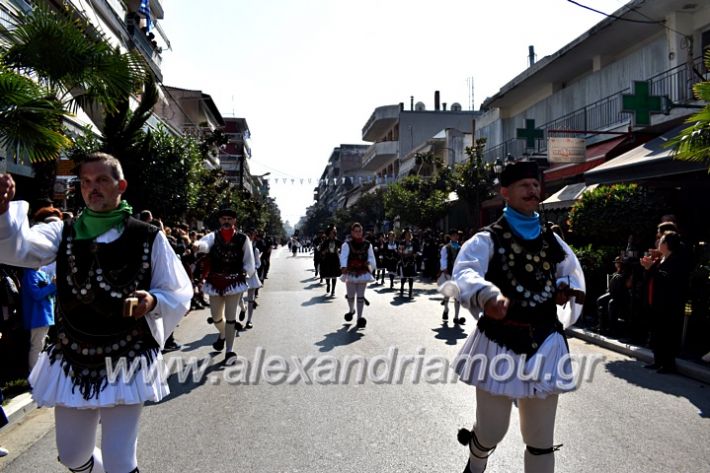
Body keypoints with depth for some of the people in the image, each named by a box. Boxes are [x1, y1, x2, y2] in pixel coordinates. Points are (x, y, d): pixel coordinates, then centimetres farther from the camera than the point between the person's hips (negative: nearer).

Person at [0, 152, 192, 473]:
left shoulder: (149, 238, -5)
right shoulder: (64, 233, 2)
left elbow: (180, 293, -1)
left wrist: (153, 302, -23)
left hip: (127, 364, -3)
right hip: (72, 362, 4)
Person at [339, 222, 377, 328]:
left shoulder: (367, 245, 5)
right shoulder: (347, 244, -5)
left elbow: (371, 257, 11)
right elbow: (343, 256, -19)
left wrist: (370, 266, -5)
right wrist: (344, 267, -35)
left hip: (363, 273, 1)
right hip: (351, 273, -1)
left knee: (360, 296, -1)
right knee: (351, 295, 10)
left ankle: (360, 317, 2)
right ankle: (351, 310, 40)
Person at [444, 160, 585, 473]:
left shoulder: (551, 241, 10)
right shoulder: (488, 239, -7)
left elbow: (573, 275, 26)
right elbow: (464, 273, -25)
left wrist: (567, 289, 3)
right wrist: (488, 297, -46)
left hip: (544, 343, 4)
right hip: (500, 343, -4)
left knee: (541, 438, 11)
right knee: (492, 431, 5)